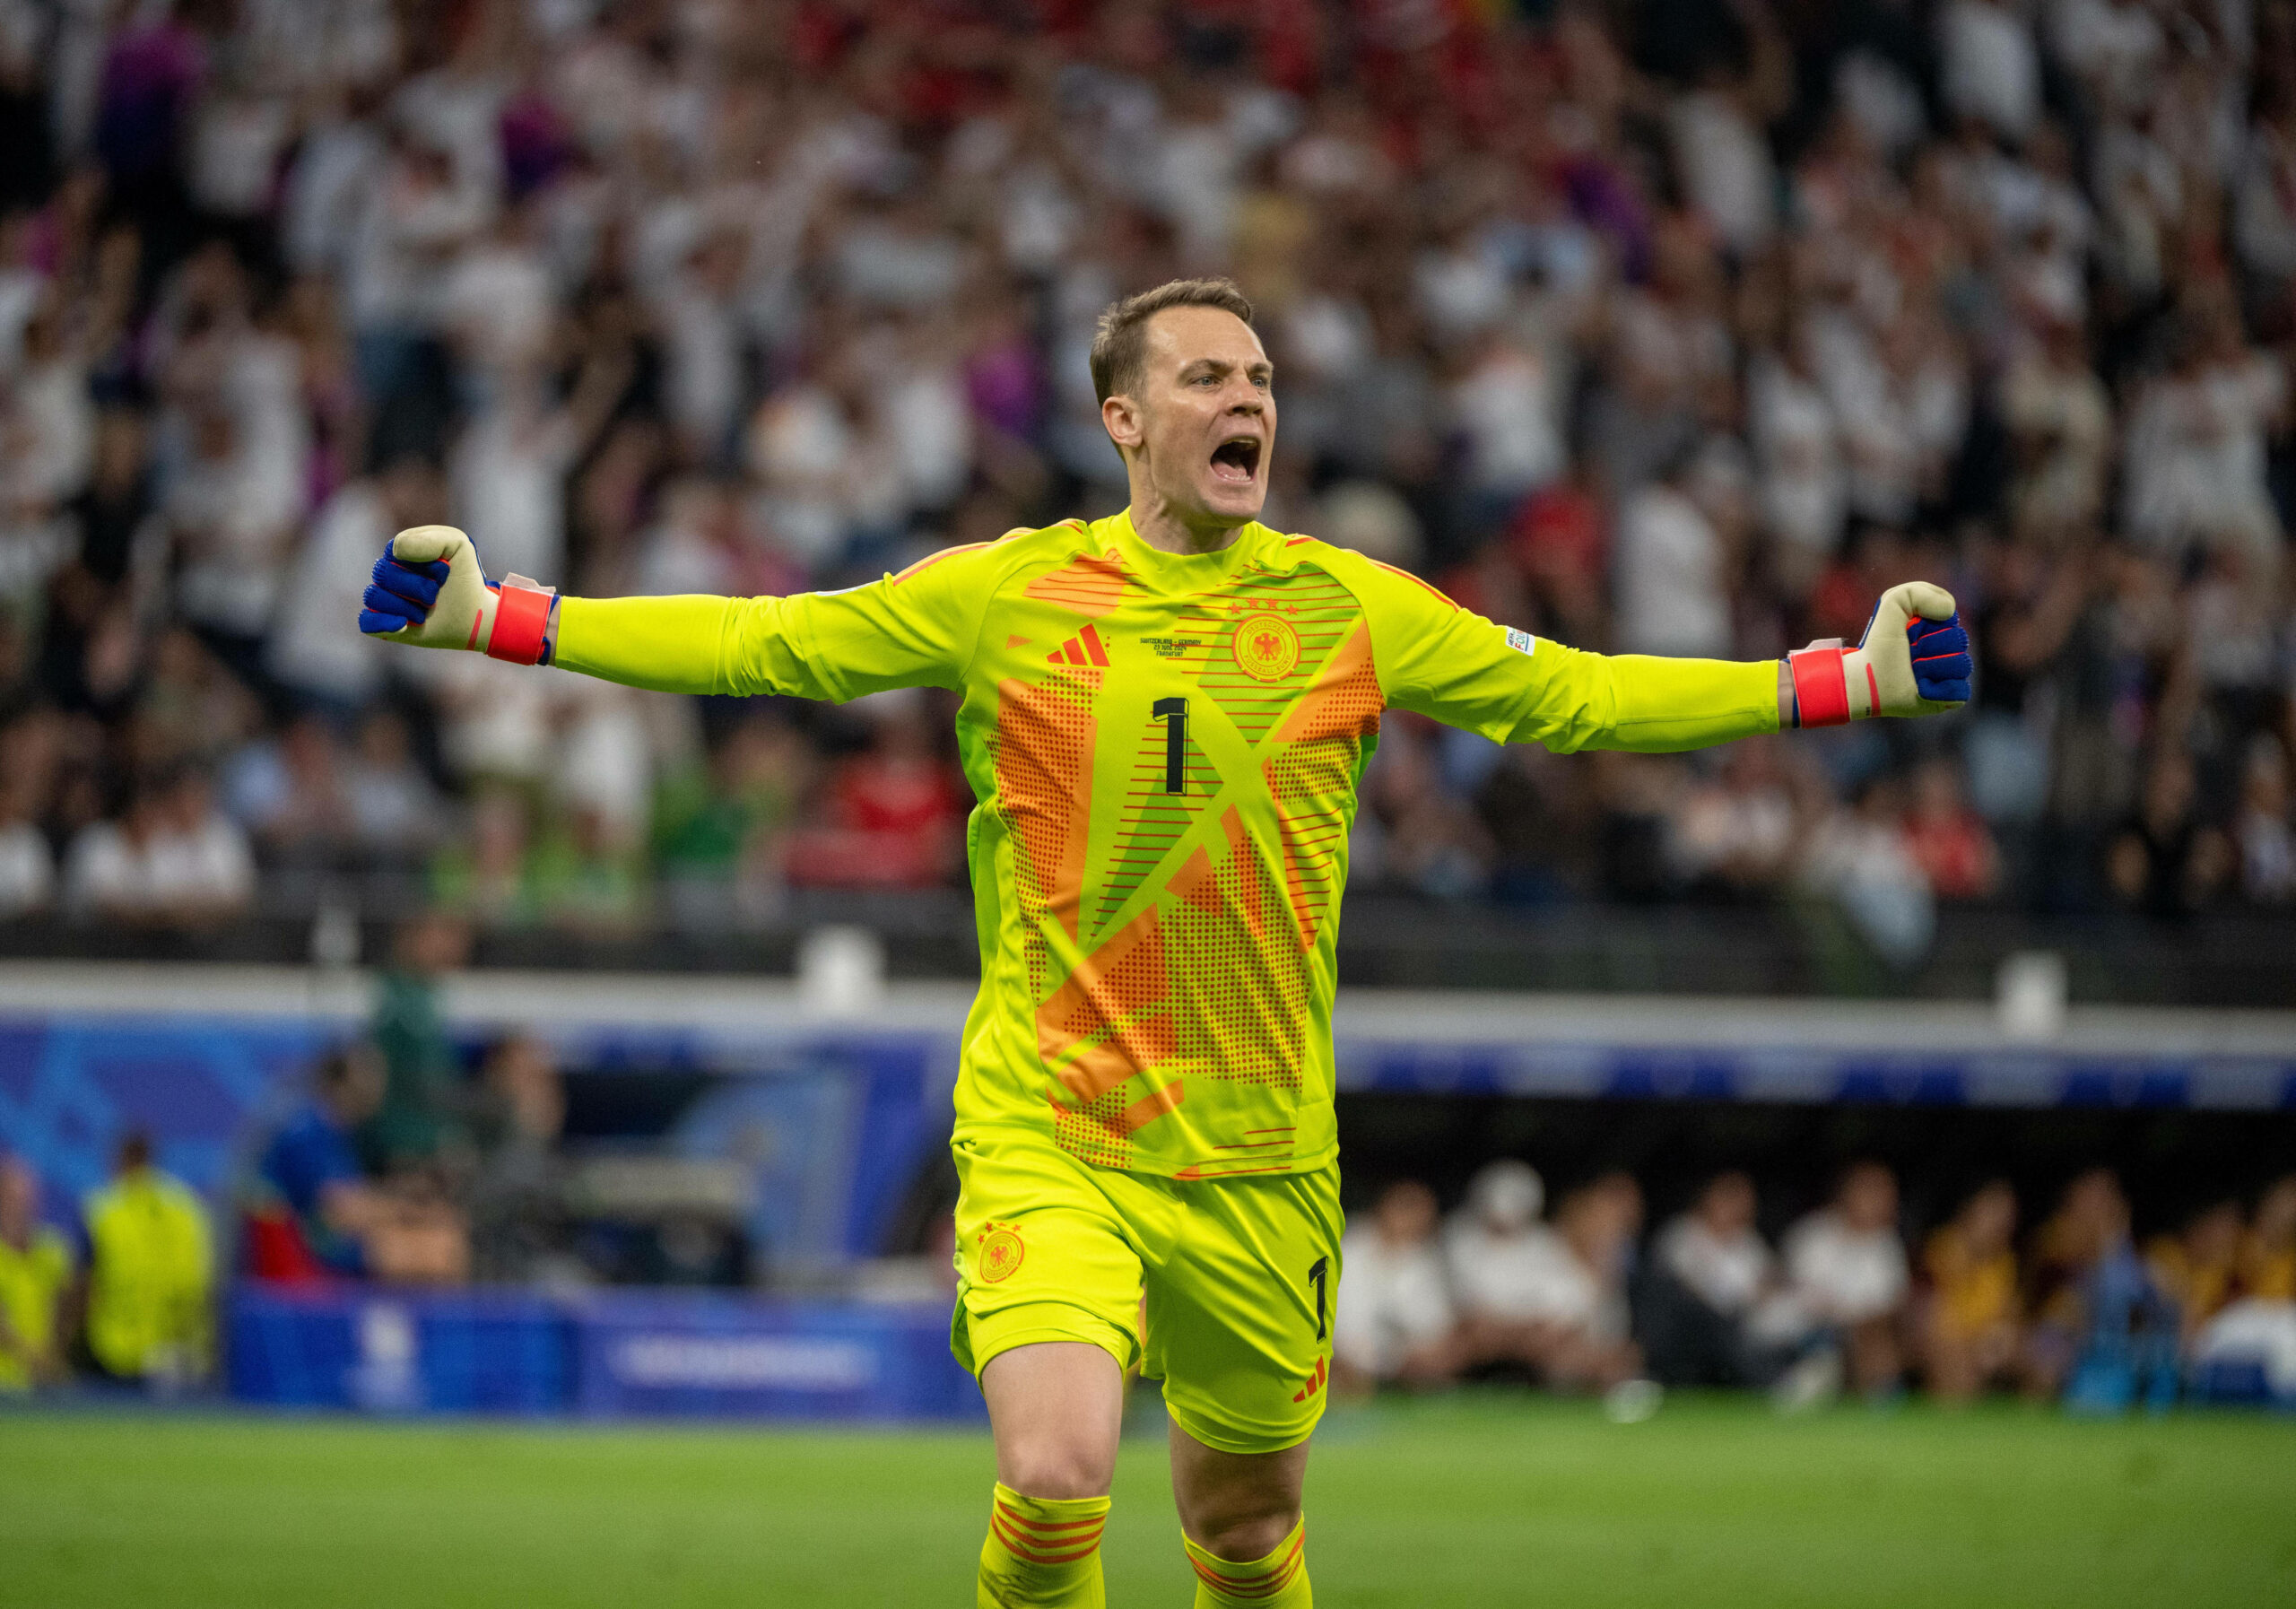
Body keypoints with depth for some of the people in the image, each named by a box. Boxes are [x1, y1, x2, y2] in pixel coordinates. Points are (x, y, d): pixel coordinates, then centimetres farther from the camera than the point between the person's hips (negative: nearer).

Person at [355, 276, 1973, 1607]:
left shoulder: (1349, 610, 4)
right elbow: (761, 643, 3)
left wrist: (1854, 680, -2)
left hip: (1260, 1159, 2)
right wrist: (493, 615, -5)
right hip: (1046, 1134, -2)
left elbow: (1578, 696, 6)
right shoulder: (1004, 593, 0)